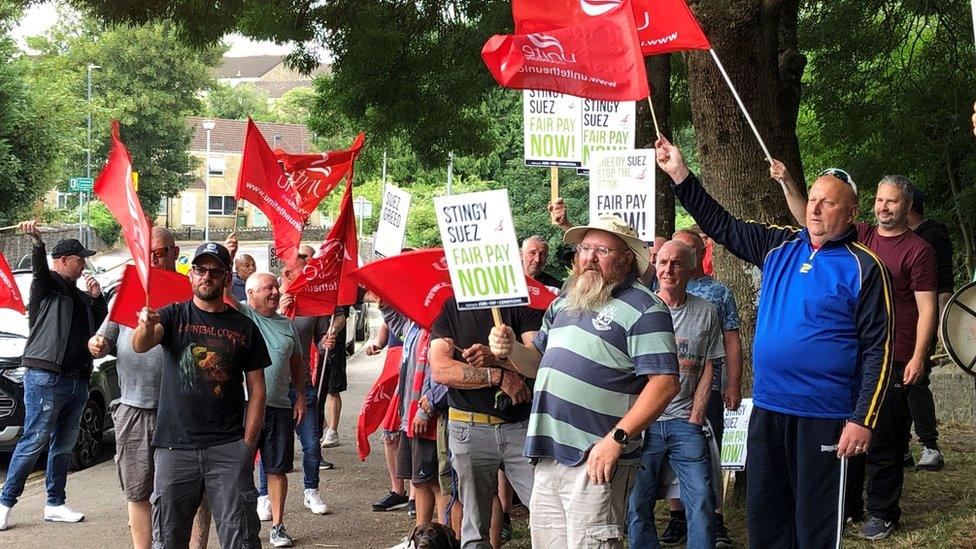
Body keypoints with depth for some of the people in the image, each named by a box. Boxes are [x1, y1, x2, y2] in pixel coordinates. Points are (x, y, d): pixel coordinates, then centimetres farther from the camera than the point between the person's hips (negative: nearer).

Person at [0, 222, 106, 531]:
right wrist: (36, 241, -40)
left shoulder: (80, 296, 22)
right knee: (34, 441, -8)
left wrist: (97, 297, 6)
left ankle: (55, 505, 17)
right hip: (46, 378, -8)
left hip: (77, 382, 8)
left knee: (64, 445, 10)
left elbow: (102, 327, 20)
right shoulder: (47, 284, 1)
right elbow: (40, 268, -21)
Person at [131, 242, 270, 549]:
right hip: (175, 446, 0)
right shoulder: (174, 316, 5)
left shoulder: (244, 327, 8)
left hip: (228, 448, 0)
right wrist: (146, 327, -39)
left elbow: (257, 391, 8)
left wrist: (248, 445, -1)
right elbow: (140, 346, -15)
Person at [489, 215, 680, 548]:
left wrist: (617, 439, -21)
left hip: (595, 461, -8)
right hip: (548, 457, 8)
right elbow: (539, 363, 26)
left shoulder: (643, 308, -7)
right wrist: (511, 349, 3)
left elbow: (664, 383, -15)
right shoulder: (564, 302, 18)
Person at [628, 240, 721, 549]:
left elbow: (706, 370, 7)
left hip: (684, 422, 0)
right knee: (637, 505, -2)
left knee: (701, 500, -9)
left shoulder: (706, 312, 7)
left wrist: (694, 420, -2)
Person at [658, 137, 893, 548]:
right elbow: (721, 226, 16)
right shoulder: (781, 247, 8)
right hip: (767, 409, 6)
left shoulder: (863, 267, -7)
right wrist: (680, 174, 8)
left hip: (824, 418, -5)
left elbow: (878, 349, -9)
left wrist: (863, 420, -15)